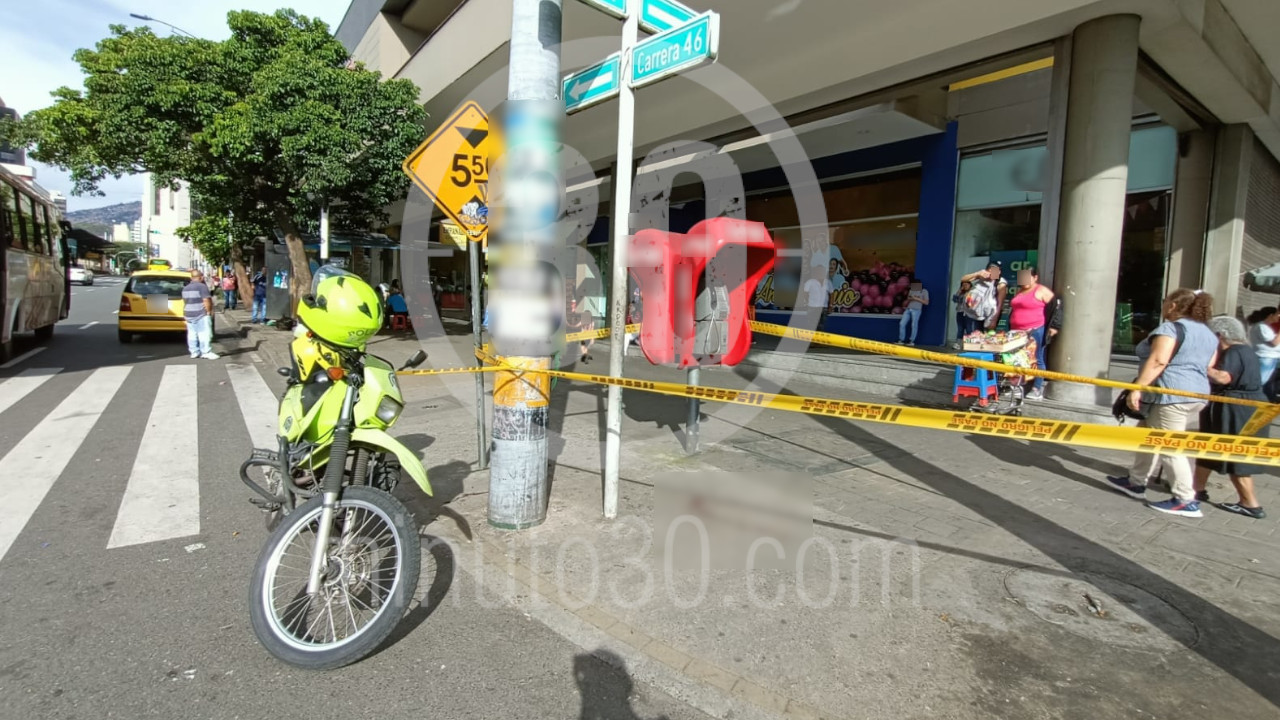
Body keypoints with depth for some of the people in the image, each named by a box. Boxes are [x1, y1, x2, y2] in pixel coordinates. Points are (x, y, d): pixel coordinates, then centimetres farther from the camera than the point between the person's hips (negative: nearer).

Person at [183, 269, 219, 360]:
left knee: (192, 334, 9)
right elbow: (206, 301, -19)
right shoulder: (202, 286, -12)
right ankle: (206, 352, -9)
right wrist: (209, 311, -11)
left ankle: (194, 352, 11)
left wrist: (185, 314, 24)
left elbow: (185, 301, 18)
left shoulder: (185, 288, 13)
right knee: (204, 334, -6)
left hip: (188, 314, 8)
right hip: (201, 314, -8)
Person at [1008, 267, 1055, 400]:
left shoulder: (1042, 291, -4)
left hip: (1035, 331, -7)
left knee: (1036, 359, -1)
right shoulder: (1019, 291, 18)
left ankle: (1037, 389, 3)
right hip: (1017, 331, 7)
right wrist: (1010, 329, 22)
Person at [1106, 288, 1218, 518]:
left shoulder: (1170, 328, -10)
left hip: (1171, 394, -10)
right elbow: (1208, 368, 21)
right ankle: (1136, 482, 25)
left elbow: (1157, 362, -20)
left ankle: (1186, 501, 0)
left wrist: (1137, 389, -22)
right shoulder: (1209, 334, 19)